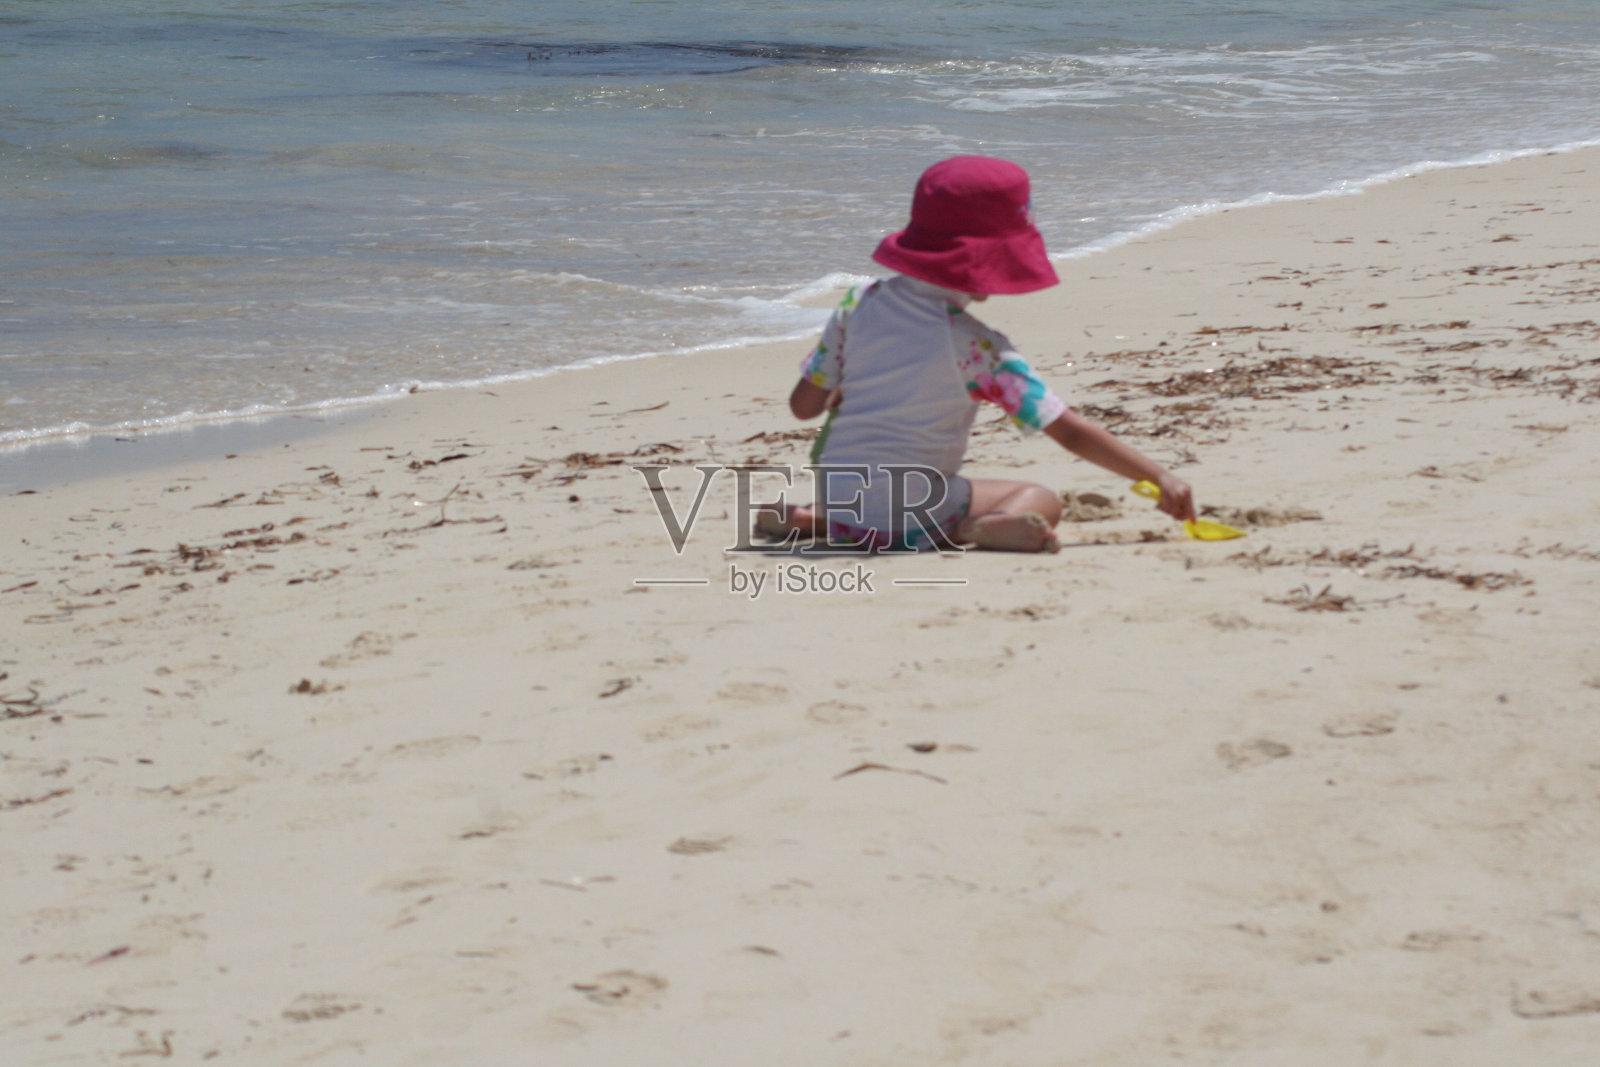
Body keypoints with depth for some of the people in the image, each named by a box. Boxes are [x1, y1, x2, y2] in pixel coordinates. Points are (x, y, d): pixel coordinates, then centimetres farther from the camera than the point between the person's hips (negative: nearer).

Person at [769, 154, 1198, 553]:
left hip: (839, 507, 6)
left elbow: (804, 404, 2)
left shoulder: (859, 304, -1)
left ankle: (806, 518, 12)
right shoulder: (978, 347, -13)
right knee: (1041, 501, 7)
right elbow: (1070, 431, -13)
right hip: (911, 517, -6)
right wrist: (1158, 476, -11)